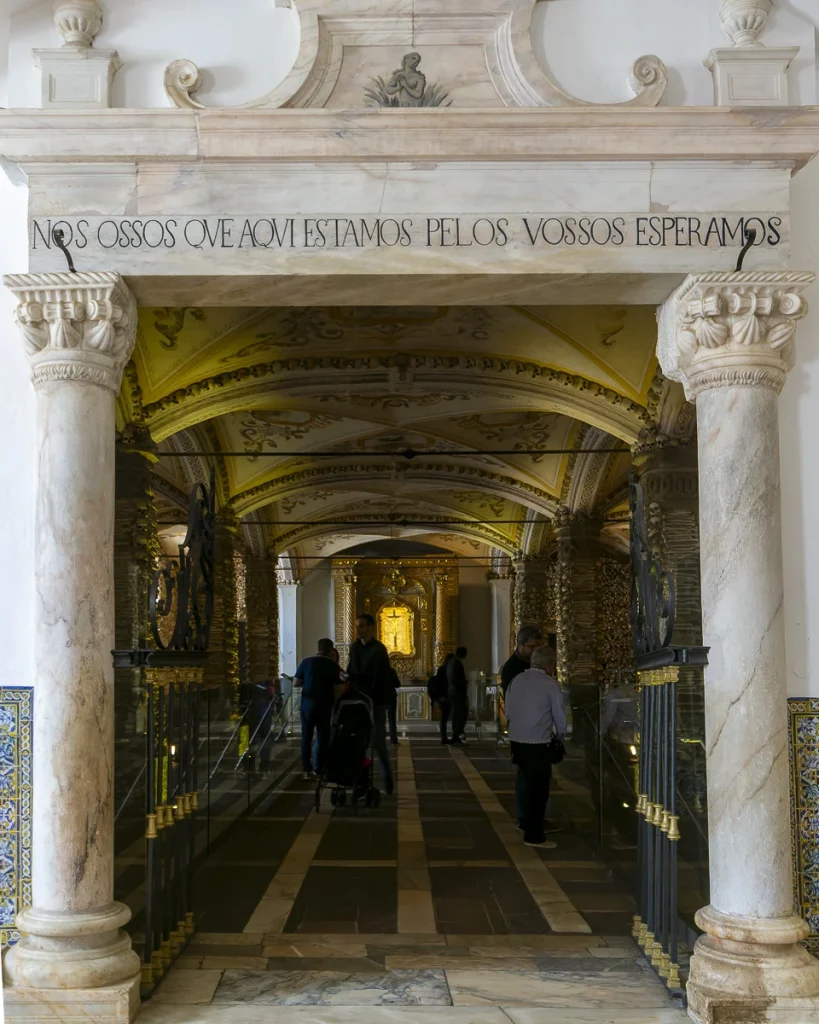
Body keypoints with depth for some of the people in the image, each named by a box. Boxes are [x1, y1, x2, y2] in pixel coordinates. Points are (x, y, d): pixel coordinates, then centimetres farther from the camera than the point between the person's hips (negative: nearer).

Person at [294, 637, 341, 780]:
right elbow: (336, 687, -7)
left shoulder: (307, 662, 0)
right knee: (323, 737, 5)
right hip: (324, 703, -1)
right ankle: (319, 769, 4)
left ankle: (306, 768, 5)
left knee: (307, 736, 9)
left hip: (308, 702, 1)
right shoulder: (333, 665, -3)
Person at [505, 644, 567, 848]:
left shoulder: (517, 680, 6)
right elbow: (559, 716, -3)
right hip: (537, 743, -6)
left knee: (529, 783, 22)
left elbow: (508, 711, 12)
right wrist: (560, 735, 16)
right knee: (539, 788, 4)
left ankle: (526, 823, 34)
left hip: (516, 740, 6)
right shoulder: (550, 684, -10)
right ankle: (534, 836, 10)